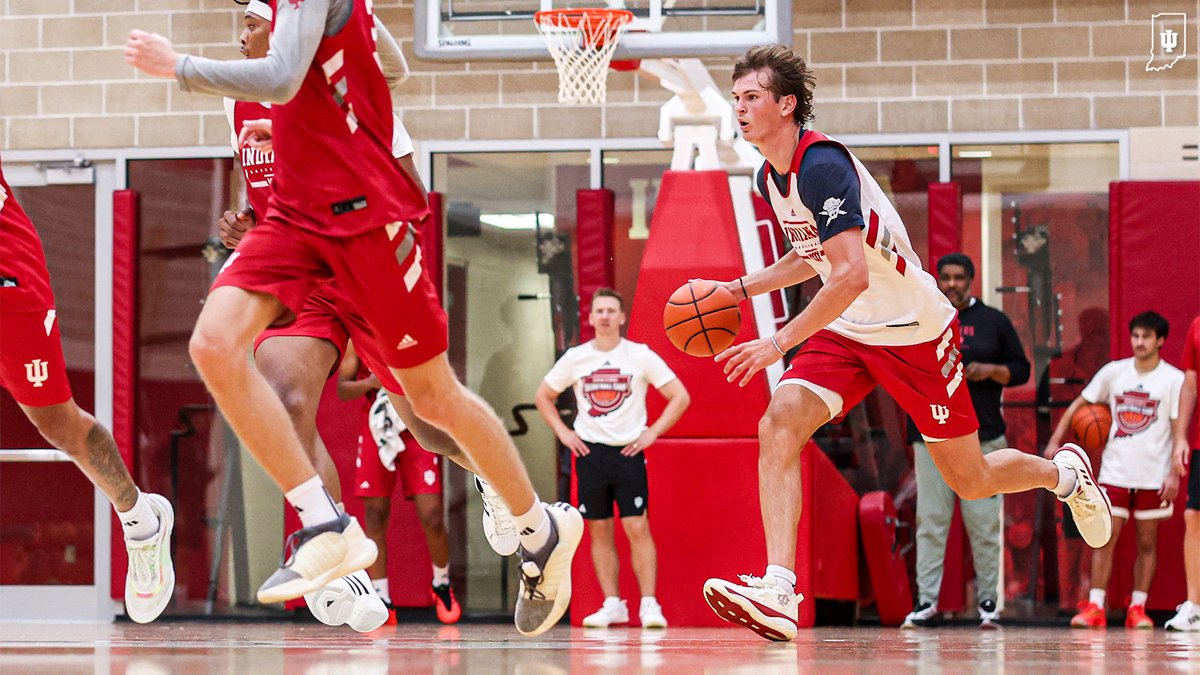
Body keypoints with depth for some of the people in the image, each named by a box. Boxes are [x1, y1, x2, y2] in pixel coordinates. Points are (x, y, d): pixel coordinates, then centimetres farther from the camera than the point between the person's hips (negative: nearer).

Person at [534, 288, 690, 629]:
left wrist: (652, 433, -6)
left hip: (628, 452, -3)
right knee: (599, 530, 4)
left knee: (638, 528, -10)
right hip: (589, 452, 3)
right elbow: (543, 396, 17)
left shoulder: (640, 356, -3)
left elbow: (680, 397, 0)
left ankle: (649, 603, -8)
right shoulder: (575, 358, 3)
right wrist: (563, 433, 6)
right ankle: (613, 604, 10)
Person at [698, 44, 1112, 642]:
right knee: (778, 424, -19)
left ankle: (1064, 473, 38)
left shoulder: (821, 164, -24)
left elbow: (853, 275, -33)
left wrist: (778, 342, -32)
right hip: (846, 332, 7)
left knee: (970, 480, 5)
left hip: (914, 329, -7)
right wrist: (740, 289, 11)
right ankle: (778, 590, -26)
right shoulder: (770, 177, 5)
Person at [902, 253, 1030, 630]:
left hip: (982, 437, -1)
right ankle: (926, 602, -3)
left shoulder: (993, 321, 10)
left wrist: (991, 370, -7)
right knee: (930, 522, -4)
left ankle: (988, 602, 4)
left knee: (984, 524, -2)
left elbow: (1021, 371, 11)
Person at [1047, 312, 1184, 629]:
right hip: (1115, 471, 1)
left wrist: (1175, 473, -9)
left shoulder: (1173, 379, -2)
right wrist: (1055, 440, 3)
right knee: (1105, 538, -4)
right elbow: (1079, 403, 11)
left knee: (1147, 542, 4)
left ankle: (1137, 608, 10)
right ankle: (1095, 608, -4)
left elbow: (1179, 430, -2)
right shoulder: (1114, 372, 4)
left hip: (1153, 475, -1)